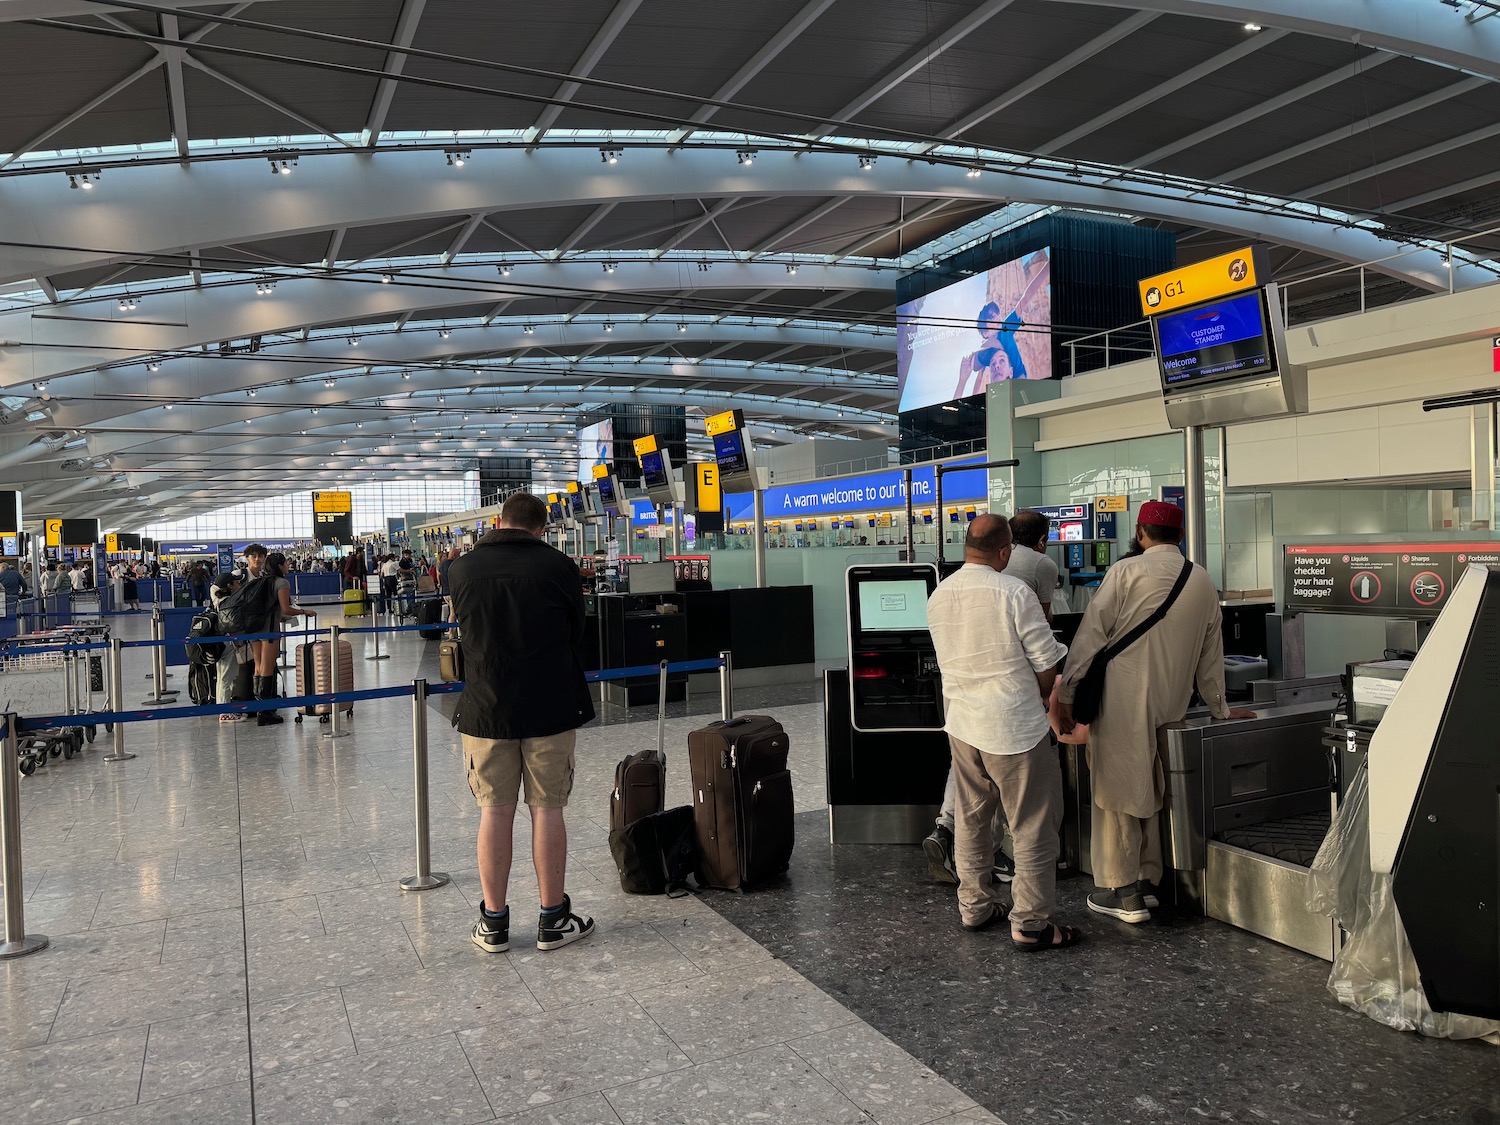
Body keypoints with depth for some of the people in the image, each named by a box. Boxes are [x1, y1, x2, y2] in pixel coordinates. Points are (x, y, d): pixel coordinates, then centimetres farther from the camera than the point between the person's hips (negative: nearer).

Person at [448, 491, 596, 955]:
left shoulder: (463, 568, 0)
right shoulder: (559, 566, -5)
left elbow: (465, 633, 11)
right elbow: (577, 638, 3)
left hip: (486, 709, 2)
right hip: (550, 709, -1)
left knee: (495, 812, 9)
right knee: (547, 809, 6)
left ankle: (493, 922, 17)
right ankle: (553, 919, 16)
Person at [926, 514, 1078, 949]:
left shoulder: (938, 597, 2)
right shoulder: (1012, 592, -17)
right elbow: (1048, 664, -13)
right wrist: (1037, 695, 9)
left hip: (961, 724, 7)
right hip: (1014, 727, -6)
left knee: (971, 819, 19)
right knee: (1034, 827, 6)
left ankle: (975, 906, 31)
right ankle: (1030, 924, 13)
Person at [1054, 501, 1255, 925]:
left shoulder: (1126, 571, -8)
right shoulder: (1204, 583, 9)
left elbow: (1091, 634, -10)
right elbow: (1211, 652, 18)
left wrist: (1066, 694, -5)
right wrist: (1219, 706, 30)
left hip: (1123, 702, -6)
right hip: (1170, 706, 6)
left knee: (1116, 791, 3)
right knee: (1150, 792, 18)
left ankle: (1124, 892, 9)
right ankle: (1148, 881, 26)